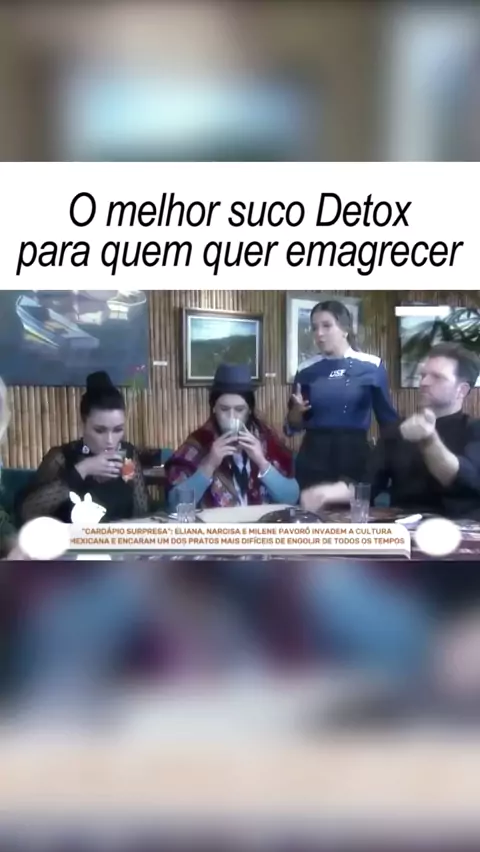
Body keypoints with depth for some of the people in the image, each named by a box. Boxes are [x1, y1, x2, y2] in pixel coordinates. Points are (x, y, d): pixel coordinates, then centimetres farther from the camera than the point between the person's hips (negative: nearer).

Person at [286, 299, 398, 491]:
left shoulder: (371, 367, -1)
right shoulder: (307, 370, 5)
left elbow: (388, 419, 6)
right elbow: (293, 426, 10)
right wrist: (297, 410, -9)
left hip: (355, 455, -1)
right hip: (313, 457, 2)